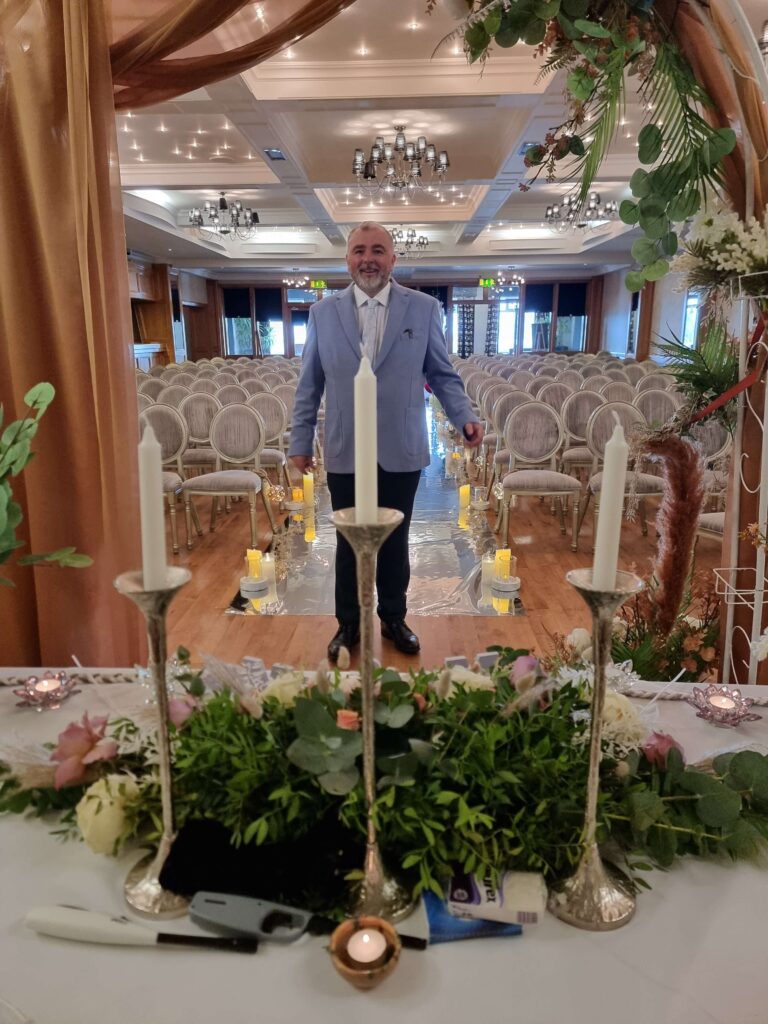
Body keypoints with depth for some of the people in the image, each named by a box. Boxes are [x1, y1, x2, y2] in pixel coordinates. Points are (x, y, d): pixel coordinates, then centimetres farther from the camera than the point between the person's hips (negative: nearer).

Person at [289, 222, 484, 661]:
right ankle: (349, 624, 30)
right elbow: (309, 385, 5)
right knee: (349, 543, 12)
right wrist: (301, 441, 4)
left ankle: (394, 619, 33)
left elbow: (443, 375, 2)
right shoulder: (323, 312, 2)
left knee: (395, 541, 14)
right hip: (345, 453, 1)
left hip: (401, 452, 0)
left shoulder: (425, 308, -1)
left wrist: (467, 417, -13)